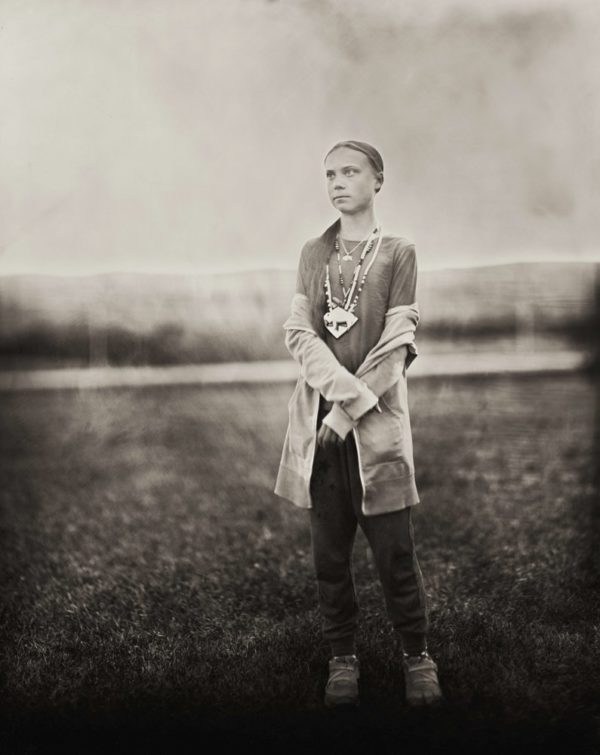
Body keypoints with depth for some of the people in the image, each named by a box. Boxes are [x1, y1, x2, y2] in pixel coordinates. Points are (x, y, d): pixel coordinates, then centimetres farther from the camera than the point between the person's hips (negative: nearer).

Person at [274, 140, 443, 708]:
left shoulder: (398, 254, 2)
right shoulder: (312, 254, 11)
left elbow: (396, 347, -5)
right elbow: (298, 332, 0)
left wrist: (349, 411, -12)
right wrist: (346, 391, -15)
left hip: (377, 423, -3)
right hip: (318, 421, 3)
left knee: (394, 548, -1)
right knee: (329, 551, 6)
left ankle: (415, 652, 17)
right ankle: (342, 655, 21)